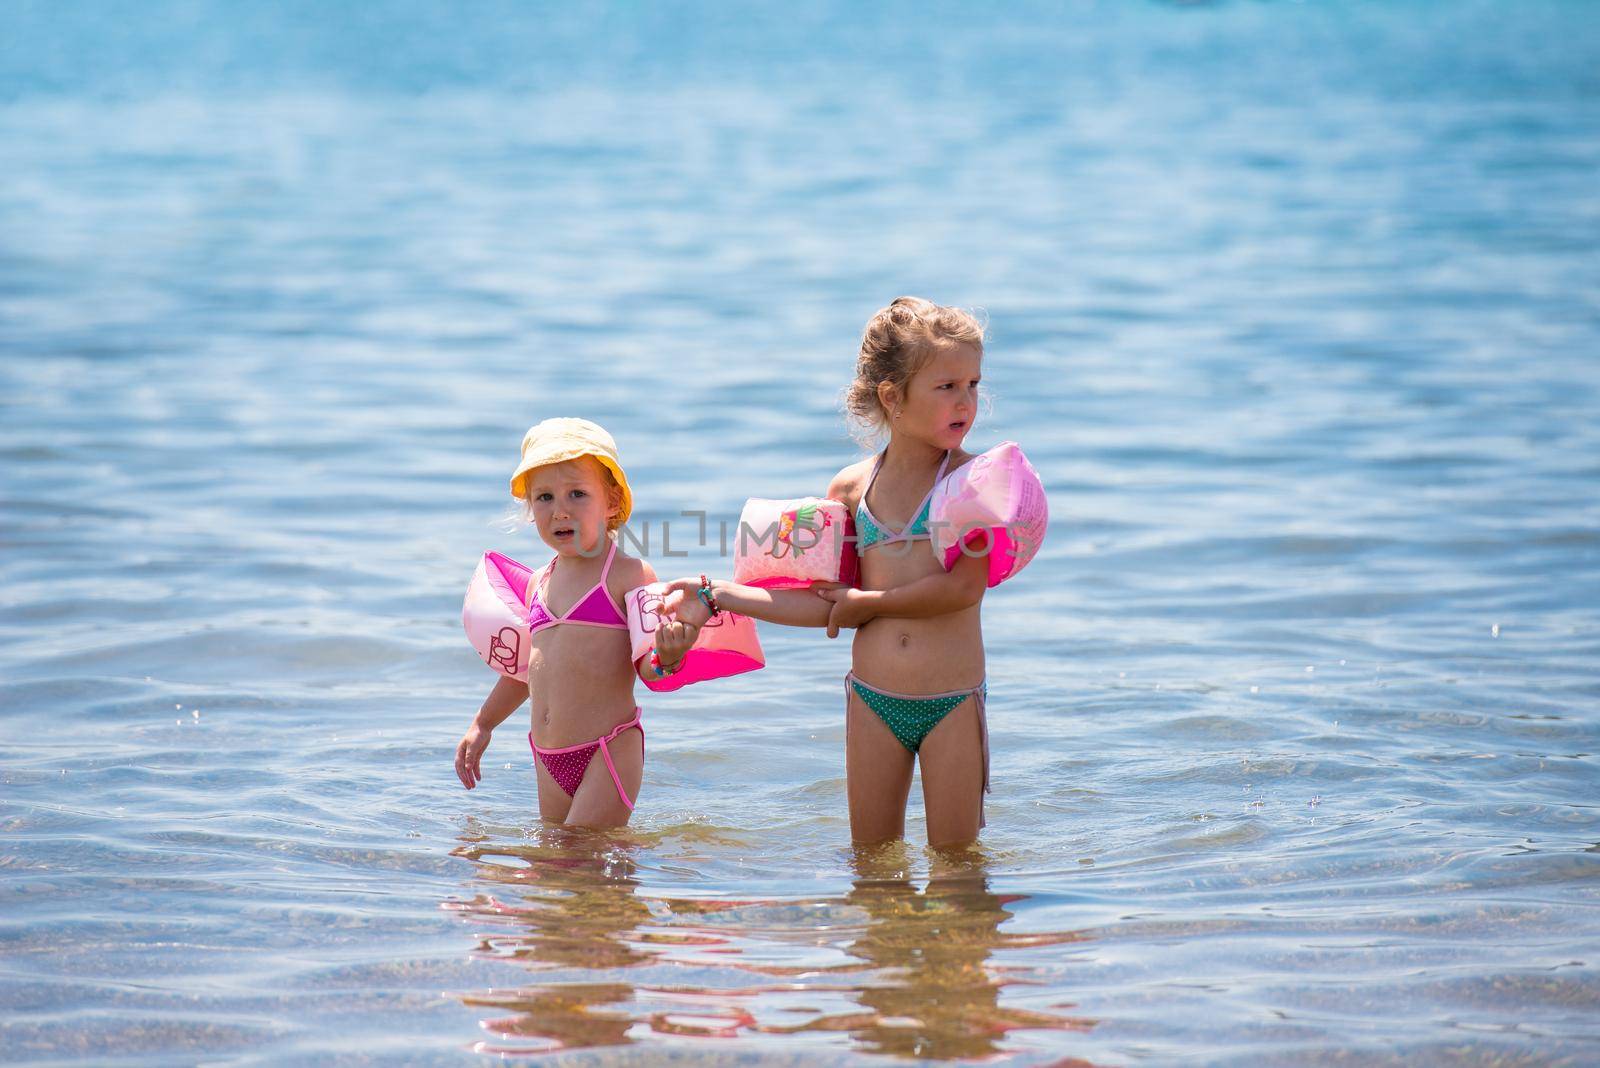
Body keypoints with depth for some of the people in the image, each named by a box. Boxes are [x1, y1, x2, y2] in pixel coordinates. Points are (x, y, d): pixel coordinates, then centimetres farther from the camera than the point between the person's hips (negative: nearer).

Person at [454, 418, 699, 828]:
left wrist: (667, 657, -35)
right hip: (549, 761, 7)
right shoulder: (539, 583, 13)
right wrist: (482, 724, 33)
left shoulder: (630, 576, -8)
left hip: (609, 752, -7)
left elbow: (647, 666, -12)